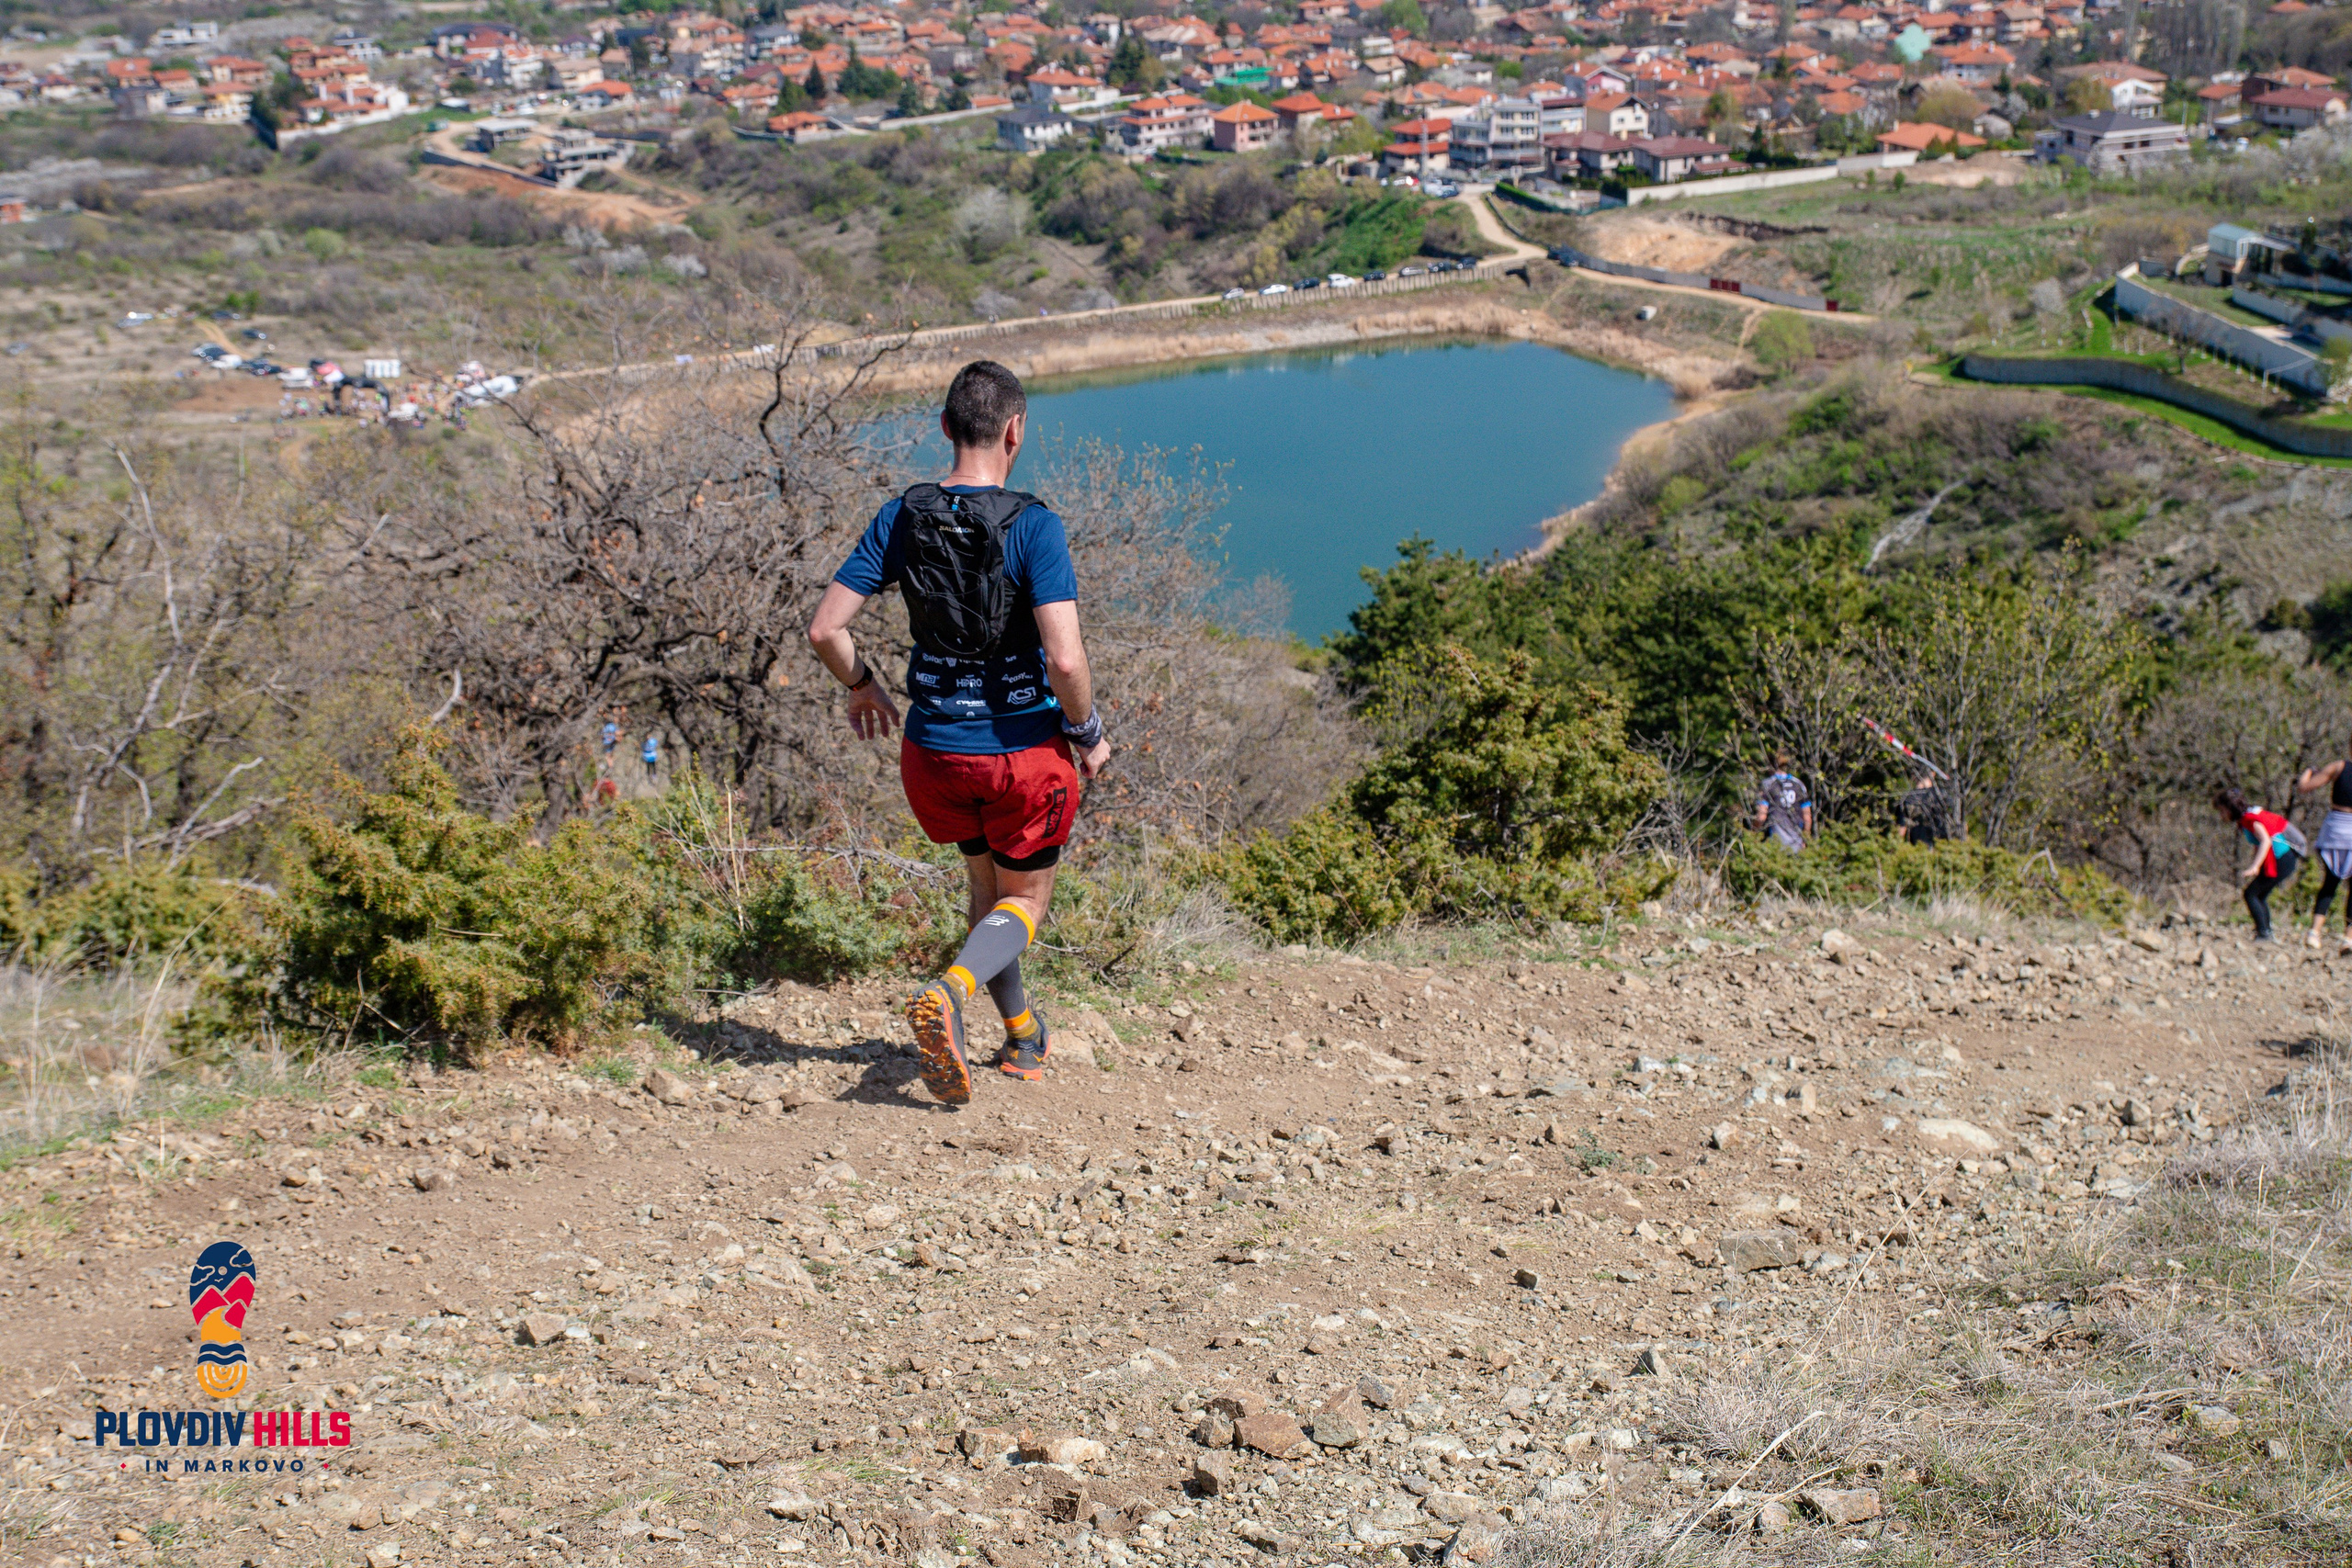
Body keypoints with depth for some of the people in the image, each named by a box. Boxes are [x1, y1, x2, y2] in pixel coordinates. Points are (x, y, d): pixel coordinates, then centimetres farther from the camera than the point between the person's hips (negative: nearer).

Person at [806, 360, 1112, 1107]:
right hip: (1026, 748, -4)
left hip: (933, 748, 4)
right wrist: (1088, 734, -7)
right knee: (1024, 899, 15)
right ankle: (949, 993, -14)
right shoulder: (1034, 527, -18)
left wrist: (863, 687, 15)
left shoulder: (900, 519, -5)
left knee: (986, 882, 28)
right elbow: (1065, 659, -25)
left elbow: (825, 629, -4)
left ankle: (1023, 1037, 34)